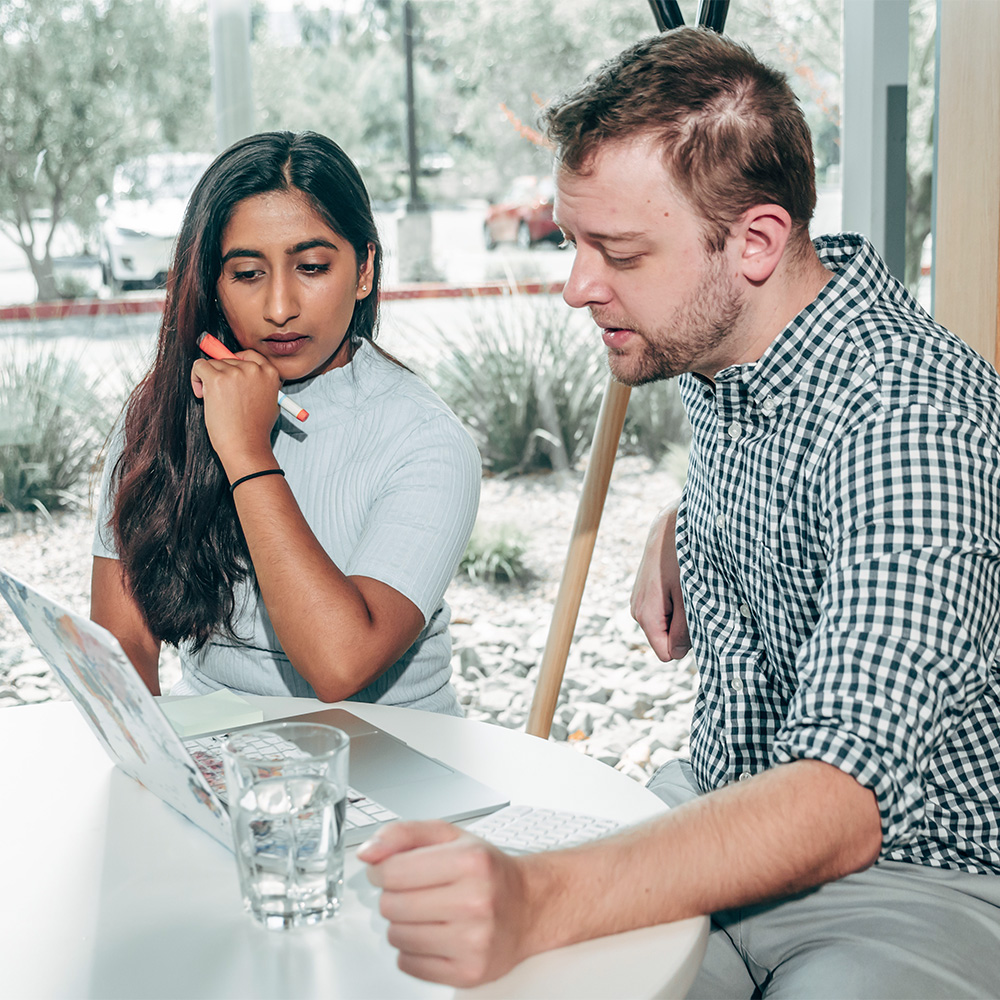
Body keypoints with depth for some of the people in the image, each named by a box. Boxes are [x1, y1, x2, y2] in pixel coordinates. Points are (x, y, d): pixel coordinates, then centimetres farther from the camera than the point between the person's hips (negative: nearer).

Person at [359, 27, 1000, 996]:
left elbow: (846, 797, -36)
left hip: (920, 873, -6)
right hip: (726, 820, 7)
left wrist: (539, 901, -50)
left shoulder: (906, 417, -27)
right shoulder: (712, 340, 1)